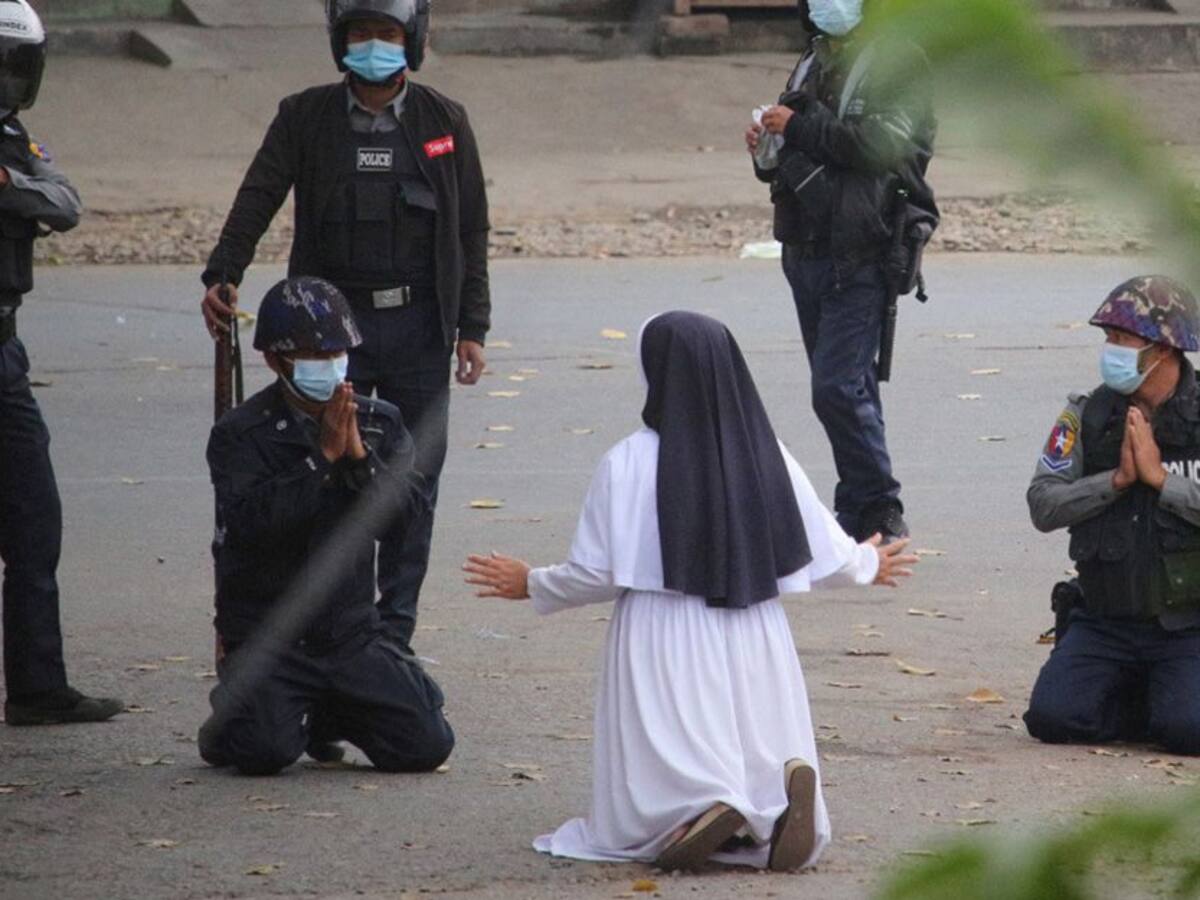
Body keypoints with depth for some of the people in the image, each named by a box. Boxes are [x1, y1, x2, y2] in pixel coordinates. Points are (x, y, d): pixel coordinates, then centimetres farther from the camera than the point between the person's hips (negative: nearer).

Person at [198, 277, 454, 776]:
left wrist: (359, 456, -20)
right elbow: (250, 521, -22)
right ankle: (230, 720, 11)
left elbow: (407, 506, -5)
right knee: (267, 751, -27)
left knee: (427, 745, -8)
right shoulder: (240, 435, -6)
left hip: (351, 629, 4)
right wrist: (324, 457, -20)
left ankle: (327, 717, 20)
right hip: (267, 636, -4)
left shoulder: (379, 423, 7)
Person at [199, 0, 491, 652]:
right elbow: (257, 200, -6)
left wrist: (471, 329, 2)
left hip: (417, 326, 1)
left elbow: (471, 232, 7)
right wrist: (221, 277, -22)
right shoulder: (304, 118, 3)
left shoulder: (444, 123, 5)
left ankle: (394, 630, 11)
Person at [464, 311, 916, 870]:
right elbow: (830, 560, 9)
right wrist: (870, 566, 32)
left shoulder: (628, 464, -9)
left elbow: (597, 574, -5)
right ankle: (784, 790, -22)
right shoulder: (770, 459, 2)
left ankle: (700, 809, -30)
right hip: (757, 651, 3)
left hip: (663, 655, -3)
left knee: (641, 820, 4)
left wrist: (530, 587, 15)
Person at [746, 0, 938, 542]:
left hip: (860, 258, -8)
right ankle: (857, 517, 18)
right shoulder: (812, 64, 17)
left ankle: (878, 514, -6)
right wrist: (767, 151, 3)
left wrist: (801, 127, -18)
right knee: (845, 387, 12)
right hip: (805, 251, 8)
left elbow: (887, 142, -23)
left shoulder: (896, 61, -7)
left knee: (838, 387, -14)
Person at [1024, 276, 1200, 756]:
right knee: (1052, 717, -16)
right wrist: (1116, 479, -14)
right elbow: (1043, 505, -3)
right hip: (1104, 622, 3)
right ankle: (1149, 701, 11)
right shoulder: (1088, 416, 3)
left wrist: (1160, 477, -18)